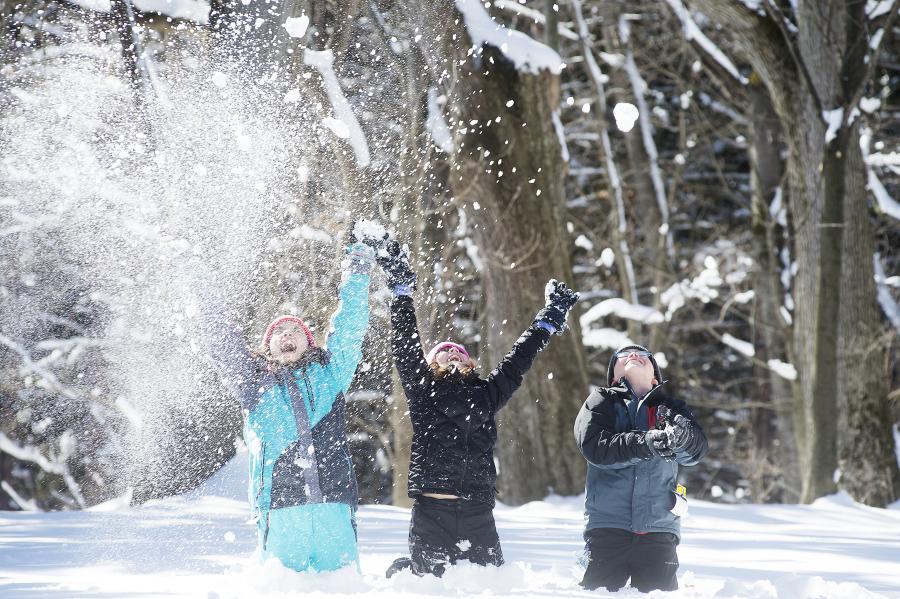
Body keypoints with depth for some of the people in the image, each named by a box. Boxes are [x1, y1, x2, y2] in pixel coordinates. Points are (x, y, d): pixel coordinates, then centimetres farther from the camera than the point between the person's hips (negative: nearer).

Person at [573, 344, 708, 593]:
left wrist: (682, 435, -26)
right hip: (607, 524, -1)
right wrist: (647, 444, -22)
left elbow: (697, 449, -1)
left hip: (658, 528, 1)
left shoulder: (672, 408, 18)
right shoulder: (601, 402, 13)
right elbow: (594, 446, -6)